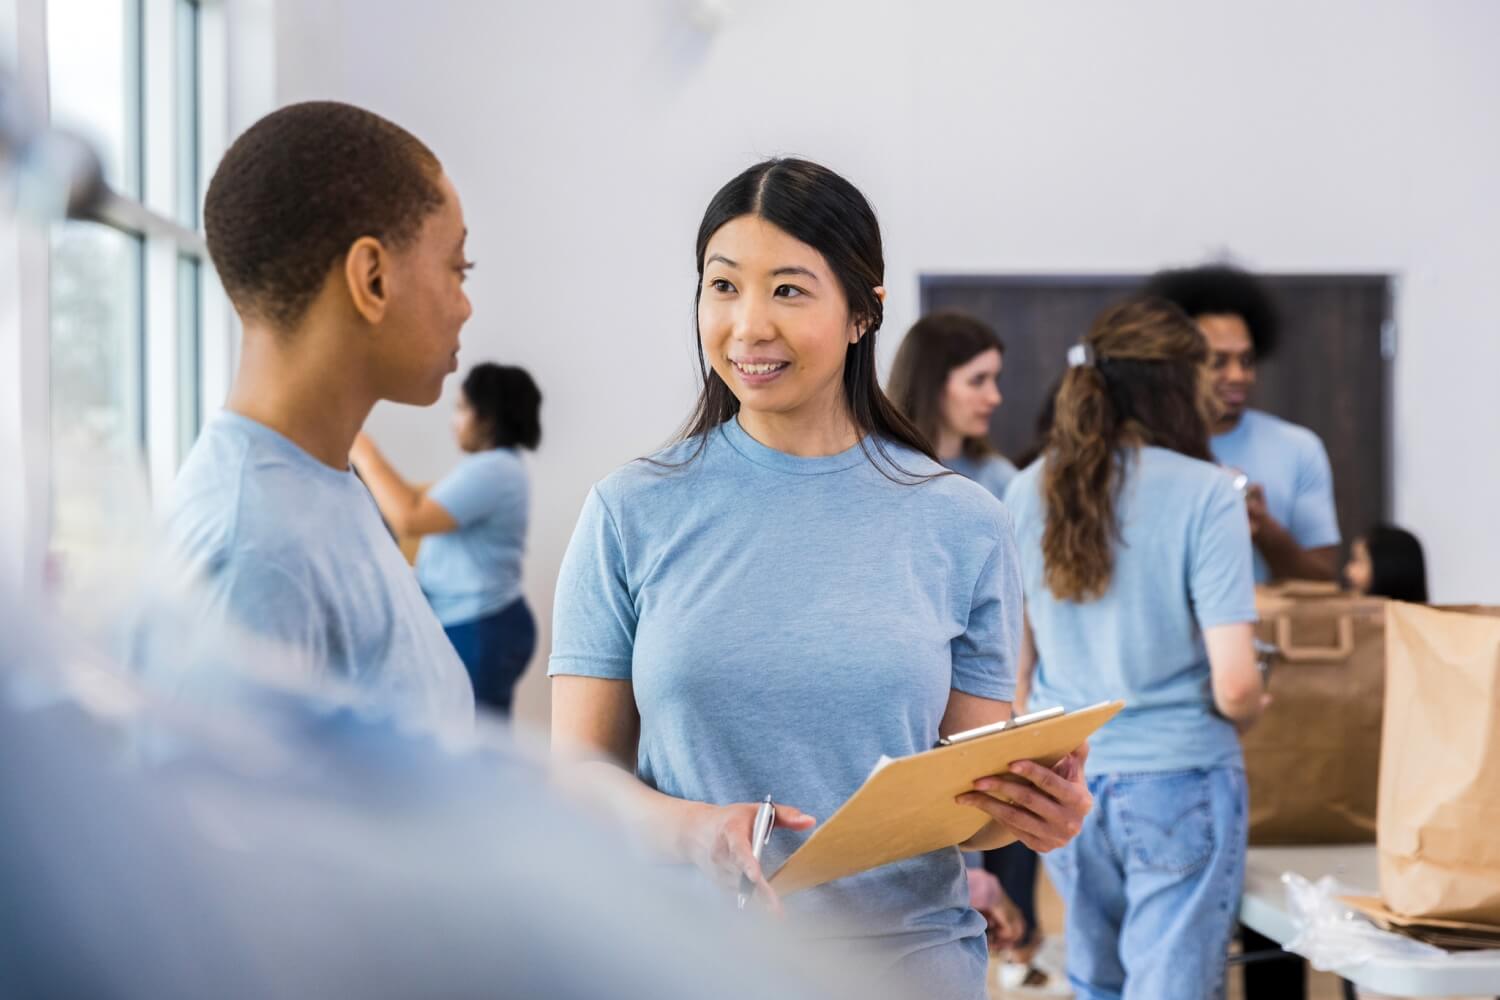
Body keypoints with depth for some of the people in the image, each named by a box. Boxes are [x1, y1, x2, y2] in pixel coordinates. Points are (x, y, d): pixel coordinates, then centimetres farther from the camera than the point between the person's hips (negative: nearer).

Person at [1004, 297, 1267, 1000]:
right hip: (1177, 783, -5)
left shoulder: (1028, 492, 1)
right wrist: (1246, 712, 6)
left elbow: (1013, 663, 5)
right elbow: (1235, 685, -16)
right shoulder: (1205, 494, -13)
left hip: (1062, 783, 5)